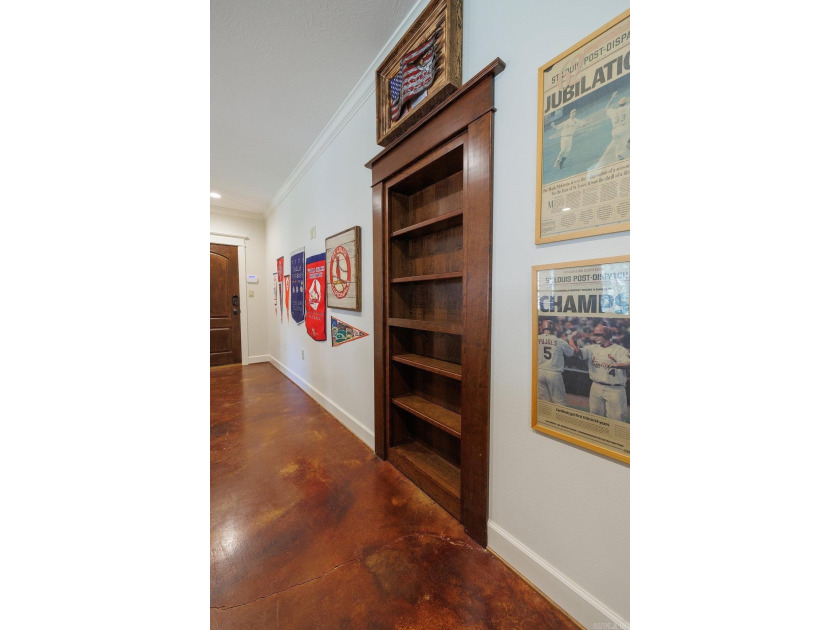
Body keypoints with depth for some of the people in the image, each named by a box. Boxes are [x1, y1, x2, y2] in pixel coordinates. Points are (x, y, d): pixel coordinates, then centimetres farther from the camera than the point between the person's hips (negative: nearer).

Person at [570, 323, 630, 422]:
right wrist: (571, 340, -18)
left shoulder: (620, 350, -7)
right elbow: (578, 351, -3)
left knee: (616, 419, 1)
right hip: (596, 387, 5)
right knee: (595, 417, 18)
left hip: (615, 390, -4)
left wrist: (616, 365, -40)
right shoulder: (593, 348, 7)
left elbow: (629, 364, -21)